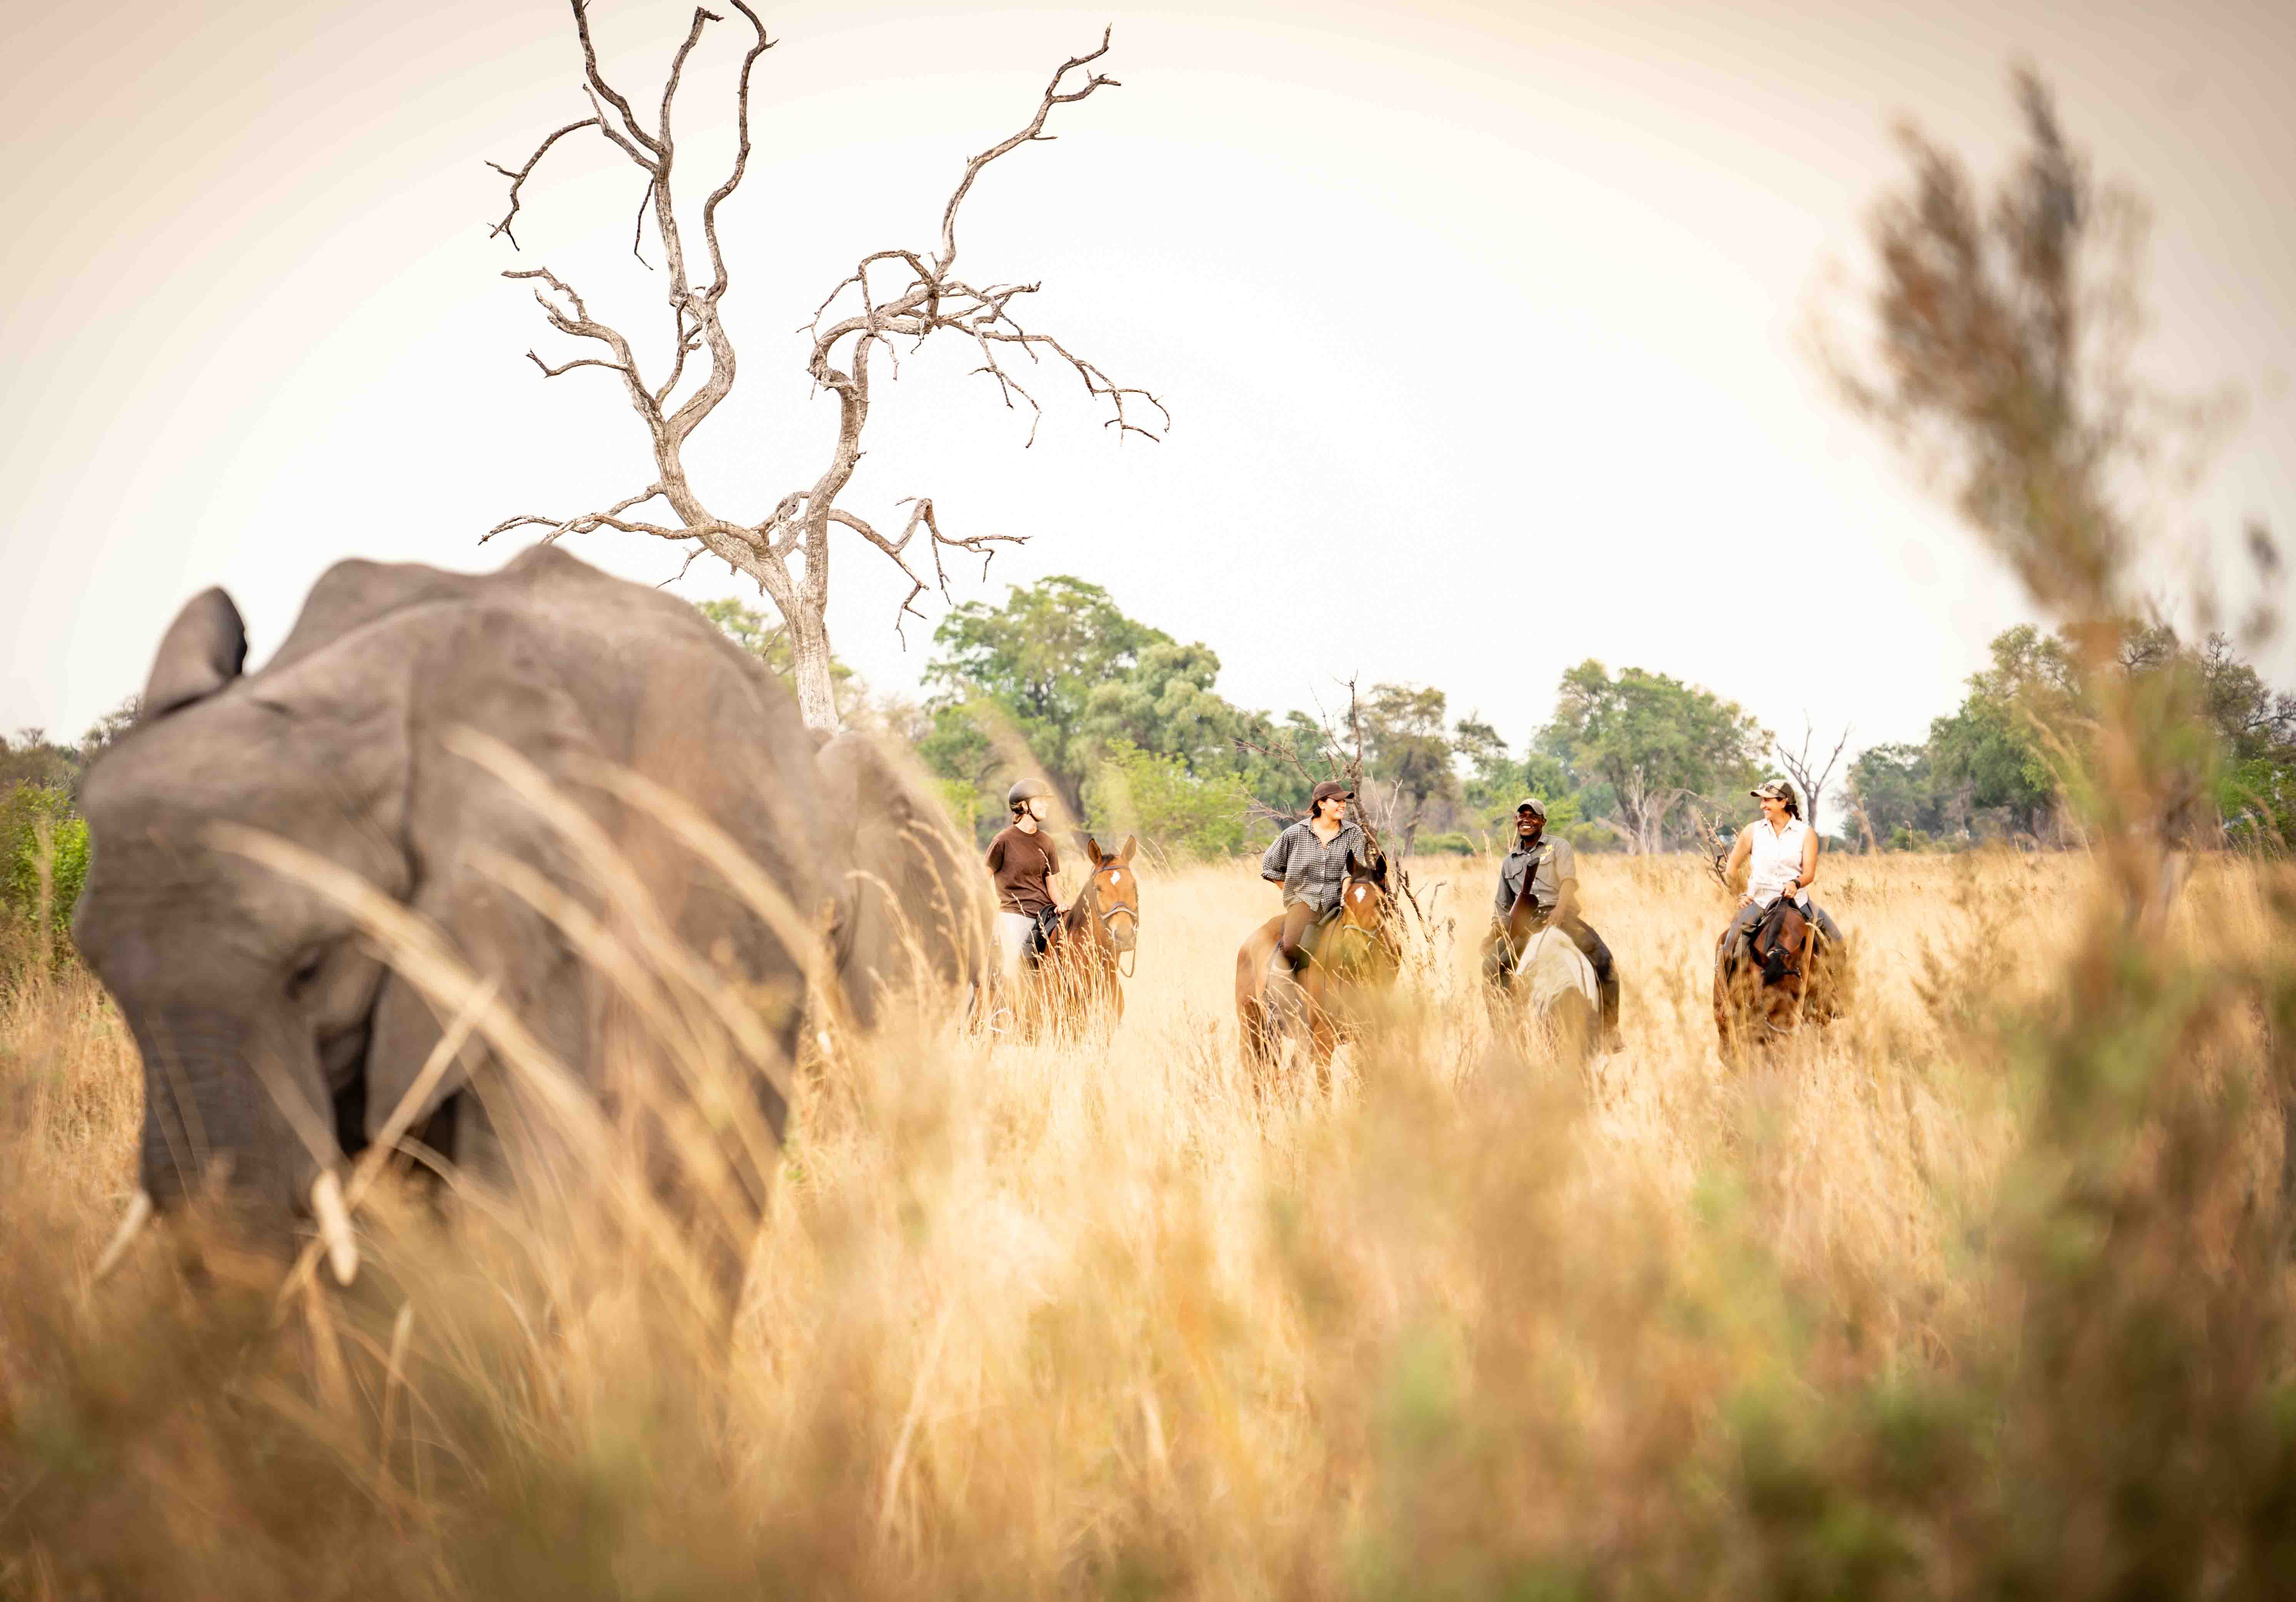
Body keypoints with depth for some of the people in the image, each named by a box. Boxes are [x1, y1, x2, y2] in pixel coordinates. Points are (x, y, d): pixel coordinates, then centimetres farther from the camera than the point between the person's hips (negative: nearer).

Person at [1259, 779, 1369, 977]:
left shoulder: (1354, 833, 6)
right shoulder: (1295, 833, 3)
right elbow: (1269, 864, 13)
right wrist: (1292, 891, 7)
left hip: (1336, 901, 2)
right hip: (1304, 898, -2)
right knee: (1292, 946, -29)